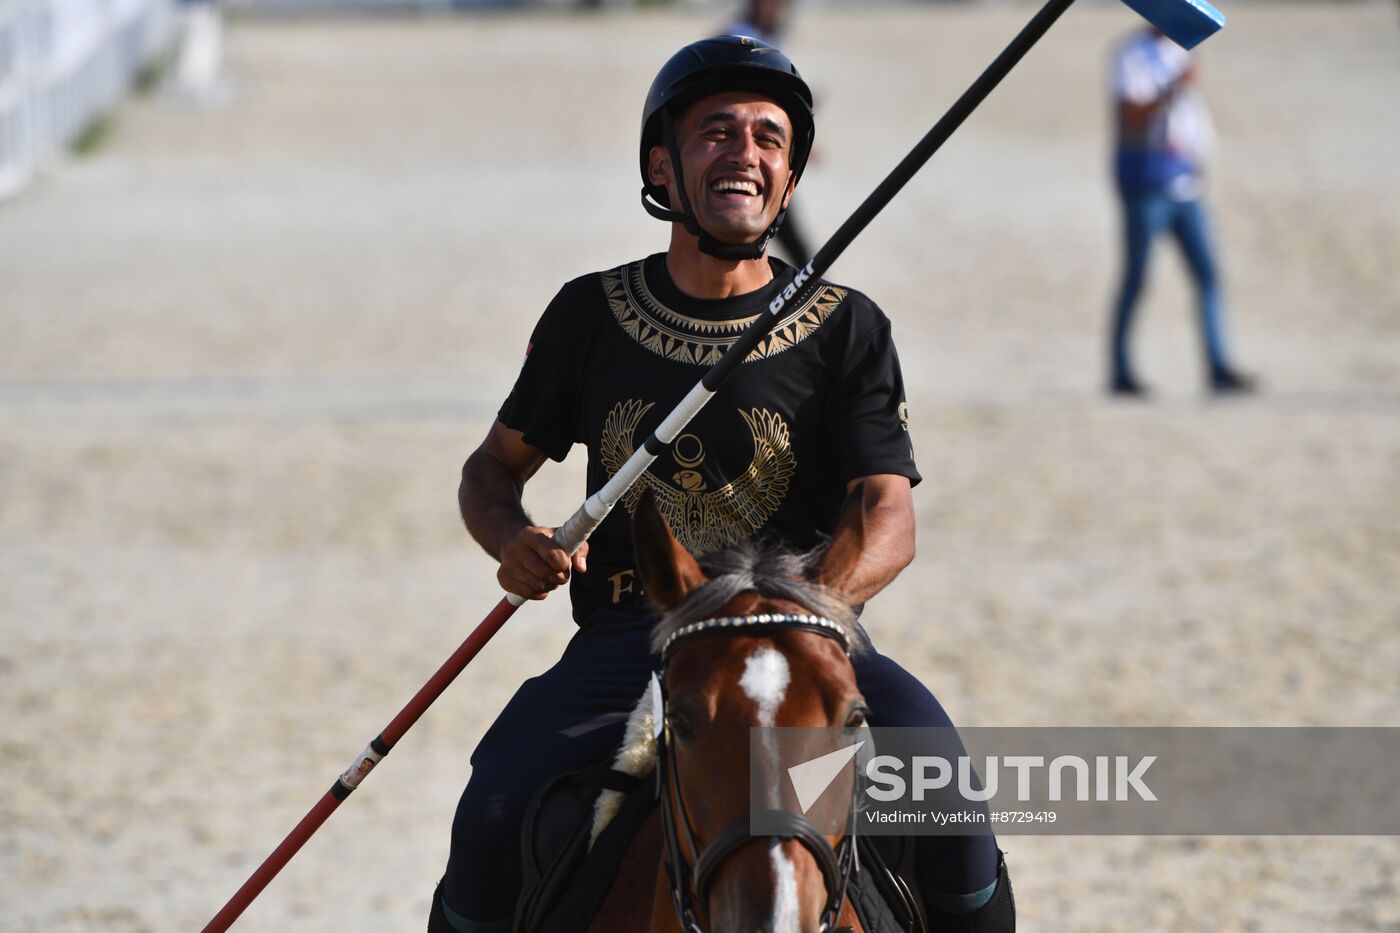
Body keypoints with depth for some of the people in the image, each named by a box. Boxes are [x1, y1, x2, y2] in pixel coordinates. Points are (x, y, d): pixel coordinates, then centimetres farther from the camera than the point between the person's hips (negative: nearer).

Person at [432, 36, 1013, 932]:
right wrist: (514, 540, -6)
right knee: (493, 819, -24)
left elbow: (891, 517, -4)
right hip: (626, 645, 1)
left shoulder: (848, 329, 5)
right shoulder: (590, 315, 9)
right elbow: (495, 466, 19)